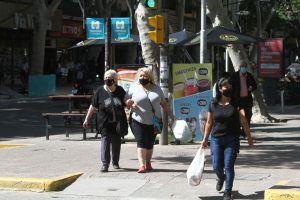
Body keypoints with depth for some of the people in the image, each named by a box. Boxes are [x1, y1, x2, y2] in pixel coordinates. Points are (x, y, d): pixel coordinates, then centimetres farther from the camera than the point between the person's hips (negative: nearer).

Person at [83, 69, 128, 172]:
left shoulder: (120, 91, 3)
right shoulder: (100, 91, -2)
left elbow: (126, 103, 12)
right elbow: (93, 107, 3)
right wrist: (87, 119, 2)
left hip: (118, 122, 2)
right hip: (105, 122, -2)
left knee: (116, 142, 11)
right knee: (105, 140, -11)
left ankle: (115, 162, 29)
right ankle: (105, 164, -10)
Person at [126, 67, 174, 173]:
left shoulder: (156, 89, 8)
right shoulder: (134, 88, 2)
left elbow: (164, 103, 13)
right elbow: (126, 102, 5)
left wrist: (170, 116, 9)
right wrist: (129, 103, -18)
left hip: (153, 122, 2)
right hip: (138, 121, -2)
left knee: (150, 143, 7)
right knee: (141, 143, -12)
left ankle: (148, 163, 24)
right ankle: (142, 165, -16)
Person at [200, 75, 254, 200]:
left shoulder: (236, 103, -3)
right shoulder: (213, 104, 3)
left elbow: (243, 121, -6)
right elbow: (209, 123, 10)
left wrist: (249, 137, -12)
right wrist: (205, 139, 11)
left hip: (232, 139, -2)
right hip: (216, 139, 2)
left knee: (229, 166, -4)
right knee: (216, 167, 4)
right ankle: (221, 178, 40)